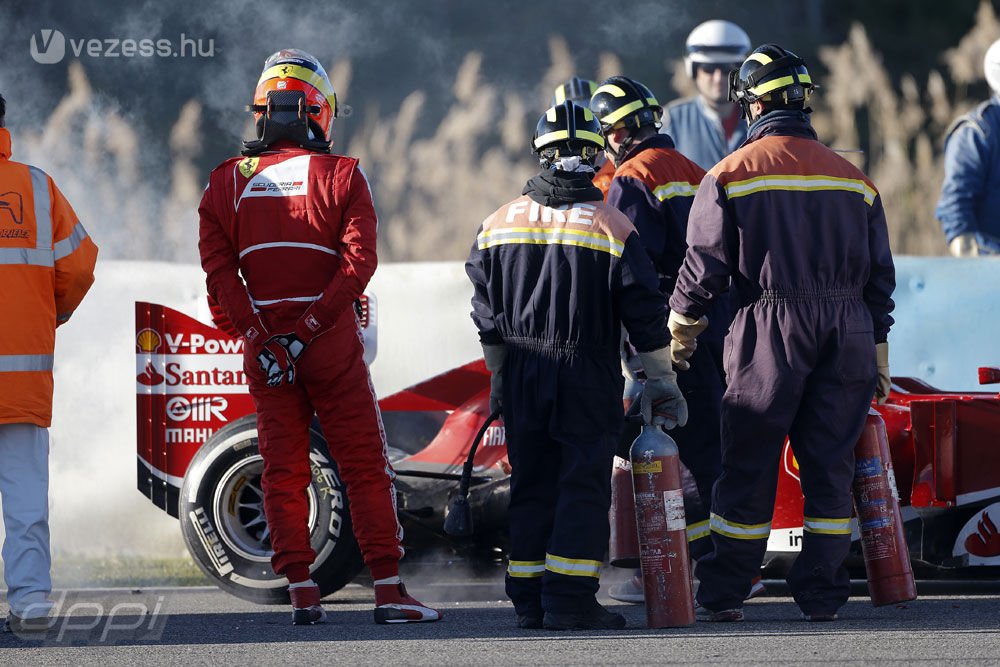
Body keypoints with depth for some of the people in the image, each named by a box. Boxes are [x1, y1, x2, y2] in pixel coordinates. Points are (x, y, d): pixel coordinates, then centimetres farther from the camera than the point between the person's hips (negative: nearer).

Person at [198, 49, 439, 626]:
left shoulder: (227, 182, 5)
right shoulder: (342, 176, -3)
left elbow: (219, 269, -4)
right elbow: (358, 262, -14)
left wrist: (261, 333, -9)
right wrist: (309, 328, -15)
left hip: (263, 343, 2)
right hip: (332, 340, -2)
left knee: (284, 470, 7)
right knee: (366, 467, 2)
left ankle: (303, 594, 4)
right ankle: (389, 590, 0)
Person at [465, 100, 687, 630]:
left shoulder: (500, 223, 4)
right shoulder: (611, 228, -8)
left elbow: (486, 316, 11)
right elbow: (646, 315, -6)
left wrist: (501, 376, 22)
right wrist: (662, 380, 6)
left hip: (521, 380, 4)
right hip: (587, 382, -4)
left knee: (532, 485, 12)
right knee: (584, 487, -1)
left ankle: (529, 601, 12)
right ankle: (569, 601, -7)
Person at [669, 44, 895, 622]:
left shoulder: (731, 175, 0)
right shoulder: (854, 178, 11)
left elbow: (705, 265, -1)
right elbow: (879, 273, 13)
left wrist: (680, 330, 14)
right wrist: (878, 355, 19)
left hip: (771, 328, -3)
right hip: (847, 329, 3)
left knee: (750, 465, 2)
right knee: (830, 465, 7)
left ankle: (724, 595, 6)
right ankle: (822, 592, 6)